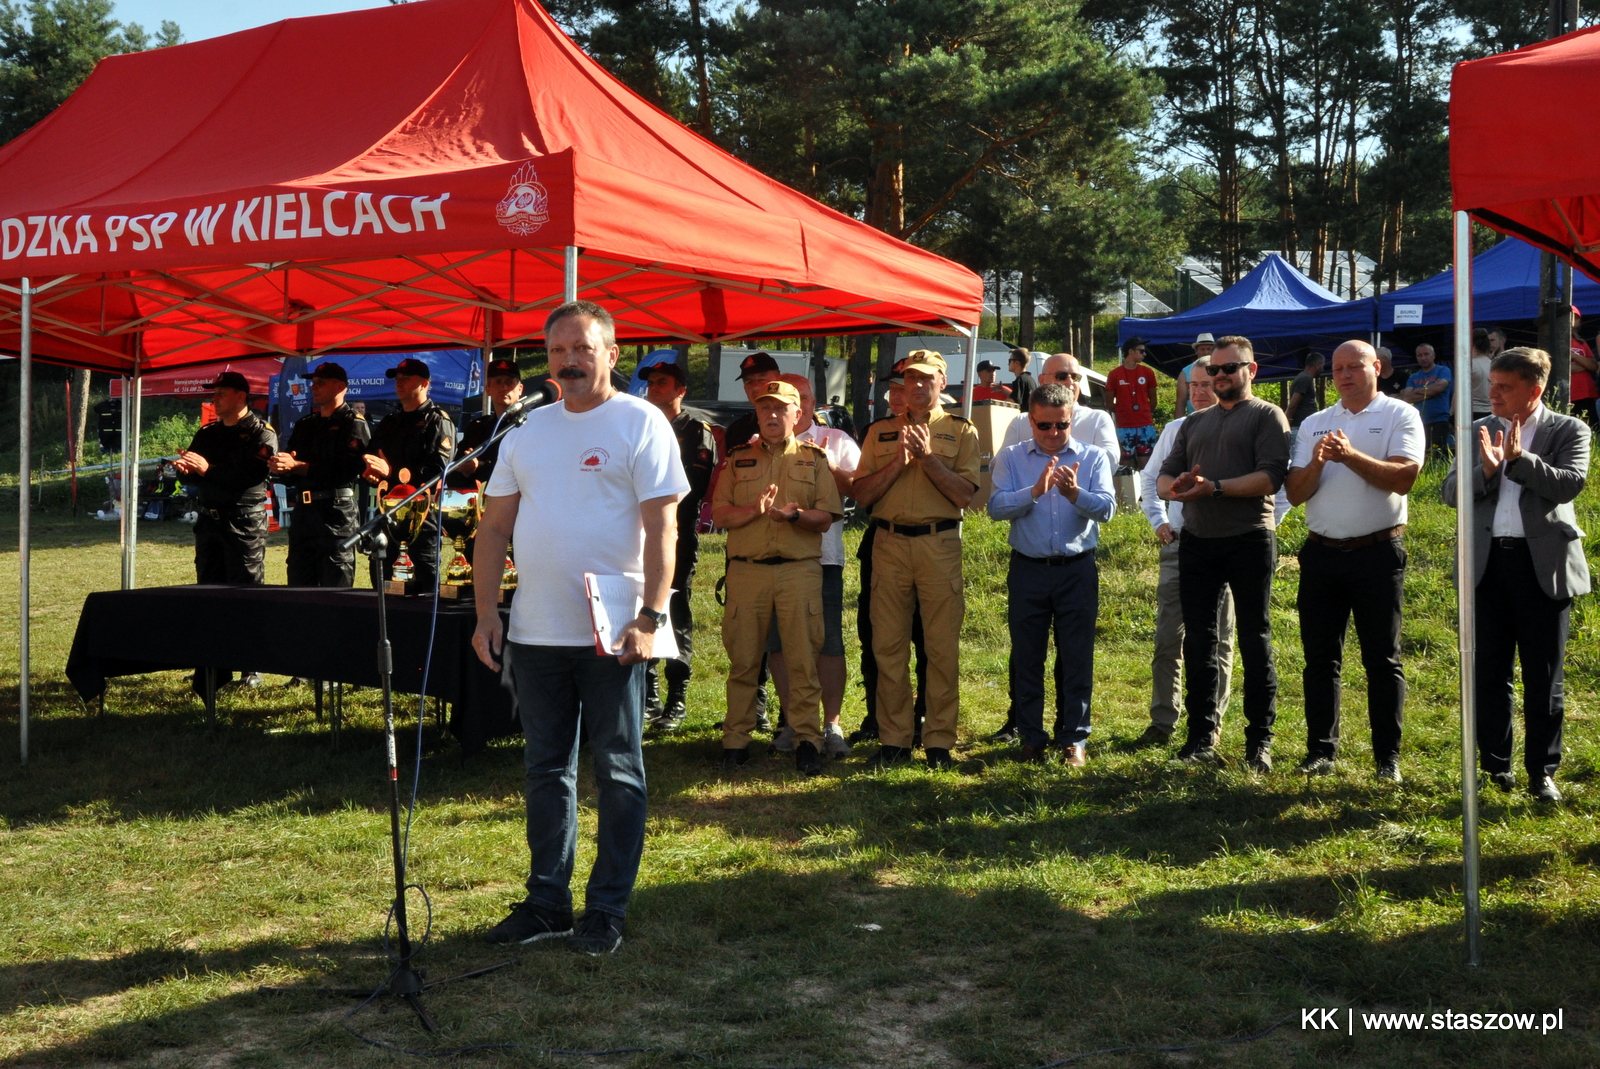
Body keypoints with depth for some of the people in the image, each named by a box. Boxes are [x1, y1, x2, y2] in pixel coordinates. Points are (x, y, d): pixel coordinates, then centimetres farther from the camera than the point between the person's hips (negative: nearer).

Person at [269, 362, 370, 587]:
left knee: (335, 592, -6)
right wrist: (277, 466, -7)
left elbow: (348, 469, -17)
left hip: (336, 512, -7)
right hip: (303, 513, 7)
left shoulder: (353, 424, -1)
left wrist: (297, 466, -17)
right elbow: (290, 475, 17)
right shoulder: (304, 425, 21)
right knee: (298, 590, 9)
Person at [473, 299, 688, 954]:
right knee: (546, 771, 13)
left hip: (612, 635, -5)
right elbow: (494, 525, 14)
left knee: (617, 774, 4)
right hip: (534, 632, 6)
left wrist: (651, 616, -19)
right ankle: (547, 904, 24)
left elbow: (662, 527, -11)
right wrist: (486, 612, 6)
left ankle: (607, 909, 13)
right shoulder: (529, 429, 12)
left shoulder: (640, 423, -5)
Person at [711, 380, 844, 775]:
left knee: (803, 659, -3)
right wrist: (755, 510, -12)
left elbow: (825, 517, 3)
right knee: (742, 659, 3)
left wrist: (794, 514, -16)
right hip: (747, 569, 1)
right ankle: (736, 740, 10)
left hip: (800, 569, -1)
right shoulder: (739, 458, 14)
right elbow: (719, 515, 5)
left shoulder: (813, 458, 11)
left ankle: (807, 739, 3)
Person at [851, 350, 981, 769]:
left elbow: (965, 494, -4)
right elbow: (862, 494, 5)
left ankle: (939, 742, 6)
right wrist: (899, 461, -6)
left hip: (940, 542, -2)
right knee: (888, 644, 3)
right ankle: (894, 739, 11)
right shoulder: (880, 432, 14)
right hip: (889, 543, 2)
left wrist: (928, 457, -11)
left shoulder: (961, 432, 8)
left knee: (942, 647, -2)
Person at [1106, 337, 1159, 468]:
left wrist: (1146, 414, 9)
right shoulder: (1115, 374, 0)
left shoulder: (1147, 372, 7)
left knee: (1145, 461, -1)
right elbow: (1110, 402, 5)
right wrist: (1123, 413, 3)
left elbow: (1153, 400, 14)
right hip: (1124, 426, -2)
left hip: (1146, 425, 2)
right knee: (1126, 463, 1)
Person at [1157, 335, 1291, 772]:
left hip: (1249, 539, -5)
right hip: (1197, 540, 5)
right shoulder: (1194, 423, 20)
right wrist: (1176, 486, -10)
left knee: (1255, 642, 1)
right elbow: (1164, 477, 14)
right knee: (1198, 642, 6)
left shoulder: (1267, 416, 2)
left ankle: (1259, 741, 7)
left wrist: (1214, 487, -19)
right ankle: (1202, 740, 12)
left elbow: (1270, 477, -13)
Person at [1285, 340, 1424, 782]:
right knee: (1320, 657, 7)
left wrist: (1350, 456, -22)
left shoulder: (1400, 416, 0)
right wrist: (1316, 464, -14)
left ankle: (1388, 756, 8)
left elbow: (1403, 478, -14)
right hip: (1322, 552, 4)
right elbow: (1295, 493, 5)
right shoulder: (1314, 424, 12)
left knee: (1382, 659, 2)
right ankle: (1321, 750, 14)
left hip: (1378, 552, -4)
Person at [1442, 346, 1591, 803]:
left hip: (1543, 564, -3)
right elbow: (1450, 491, 1)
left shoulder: (1568, 431, 0)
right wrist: (1486, 469, -16)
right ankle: (1494, 764, 20)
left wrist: (1518, 458, -19)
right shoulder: (1479, 431, 9)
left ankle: (1542, 770, 15)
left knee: (1543, 677, 5)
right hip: (1487, 561, 3)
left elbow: (1570, 484, -15)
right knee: (1489, 673, 9)